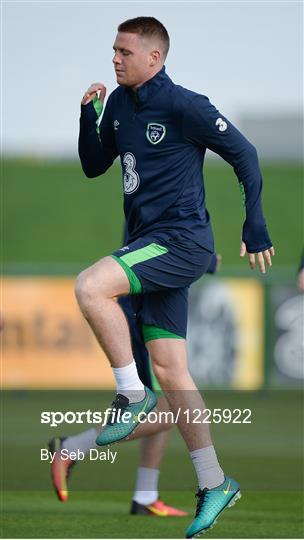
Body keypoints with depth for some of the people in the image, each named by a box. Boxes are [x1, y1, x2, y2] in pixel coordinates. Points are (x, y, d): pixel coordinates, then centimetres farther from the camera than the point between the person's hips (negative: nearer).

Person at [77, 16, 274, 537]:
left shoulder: (184, 106, -12)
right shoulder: (118, 103, 10)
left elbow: (244, 155, -8)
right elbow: (93, 167, 17)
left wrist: (255, 228, -8)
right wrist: (88, 116, 1)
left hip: (182, 241, -8)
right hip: (147, 246, 8)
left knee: (90, 287, -28)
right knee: (170, 372, 6)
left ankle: (132, 393, -13)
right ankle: (215, 484, 11)